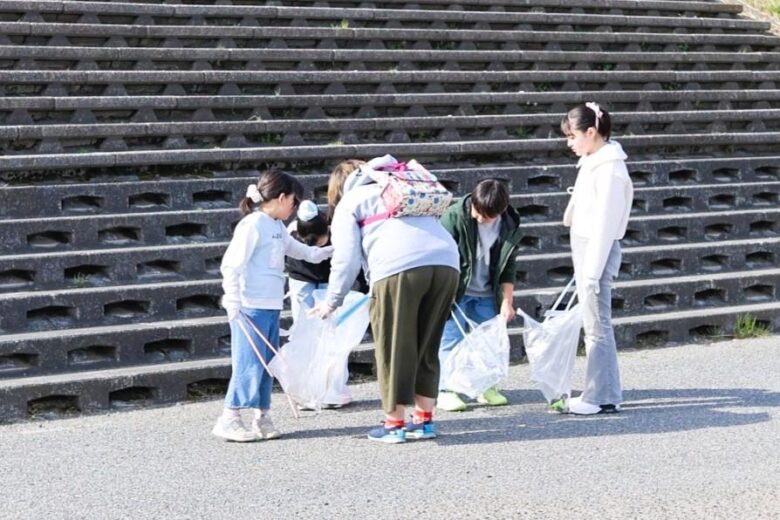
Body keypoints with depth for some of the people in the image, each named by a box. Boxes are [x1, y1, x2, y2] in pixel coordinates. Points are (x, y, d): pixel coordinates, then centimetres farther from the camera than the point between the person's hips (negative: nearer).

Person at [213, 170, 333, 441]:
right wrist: (233, 304, -17)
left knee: (267, 365, 10)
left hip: (272, 307, 9)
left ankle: (262, 417, 17)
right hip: (250, 307, -9)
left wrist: (331, 251, 33)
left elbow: (302, 251, 33)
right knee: (249, 364, -8)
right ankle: (228, 420, -2)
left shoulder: (277, 227, 16)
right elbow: (231, 265, -15)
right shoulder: (252, 225, -12)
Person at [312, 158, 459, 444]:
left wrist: (332, 301, 17)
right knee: (427, 348, 16)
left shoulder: (349, 203, 19)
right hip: (446, 263, 5)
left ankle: (394, 424, 9)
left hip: (398, 269, -5)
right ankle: (424, 419, 19)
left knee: (394, 348, 5)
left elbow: (346, 258, 8)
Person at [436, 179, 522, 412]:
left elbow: (508, 267, 3)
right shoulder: (454, 216, -16)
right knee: (451, 339, -5)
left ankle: (486, 386, 17)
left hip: (486, 294, 4)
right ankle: (445, 390, -1)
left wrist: (507, 301, 0)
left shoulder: (510, 227, -5)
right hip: (456, 291, -4)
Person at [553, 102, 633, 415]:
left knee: (596, 325, -6)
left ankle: (600, 397, -1)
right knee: (594, 325, 12)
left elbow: (605, 224, -19)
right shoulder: (593, 162, 13)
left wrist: (592, 271, -20)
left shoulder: (609, 169, -16)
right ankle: (605, 394, 19)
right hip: (585, 248, 10)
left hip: (598, 249, -10)